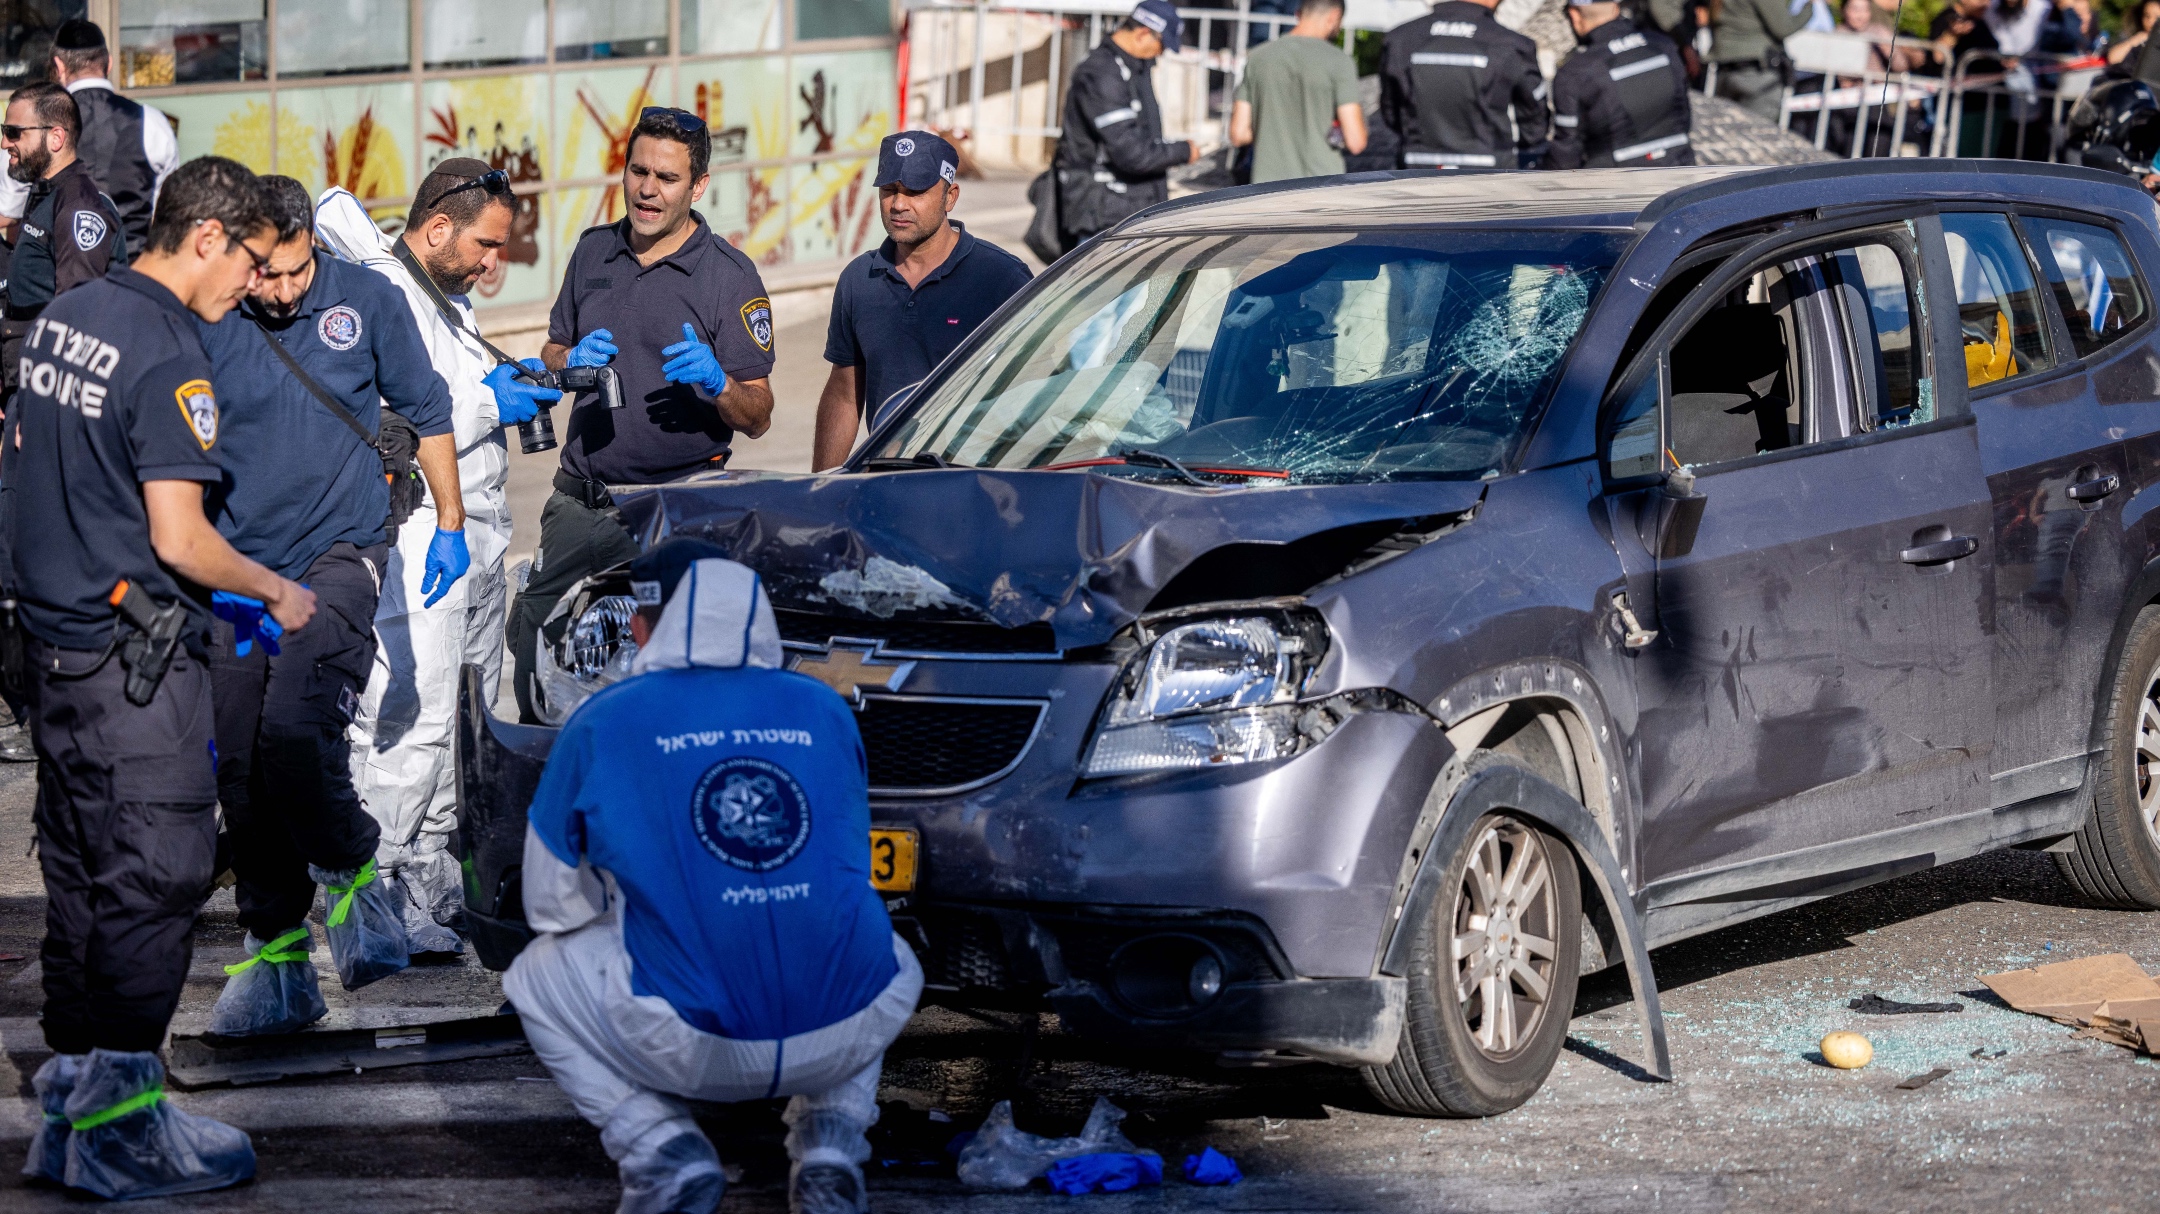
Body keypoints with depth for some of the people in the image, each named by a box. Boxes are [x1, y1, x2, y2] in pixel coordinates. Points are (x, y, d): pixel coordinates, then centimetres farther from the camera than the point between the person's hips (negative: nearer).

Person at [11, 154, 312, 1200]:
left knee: (78, 876, 14)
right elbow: (179, 539, -21)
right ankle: (120, 1129, -1)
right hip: (135, 655, -9)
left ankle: (68, 1104, 19)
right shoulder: (168, 358, -18)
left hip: (52, 634, 9)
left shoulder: (60, 318, 9)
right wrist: (276, 592, -6)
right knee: (156, 877, -3)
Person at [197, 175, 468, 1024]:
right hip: (235, 565, 2)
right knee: (239, 762, 3)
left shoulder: (368, 302, -2)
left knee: (295, 723, -23)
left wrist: (449, 525, 12)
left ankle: (353, 871, 3)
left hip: (338, 549, -2)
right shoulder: (204, 324, -3)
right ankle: (273, 946, 14)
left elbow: (426, 411, 11)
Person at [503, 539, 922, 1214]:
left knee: (538, 976, 25)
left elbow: (552, 904, 15)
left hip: (693, 1044, -3)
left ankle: (663, 1150, 5)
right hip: (846, 1038, 3)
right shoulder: (825, 711, 14)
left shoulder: (602, 723, 6)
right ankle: (831, 1144, 13)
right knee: (896, 968, 39)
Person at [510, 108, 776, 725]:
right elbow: (552, 352, 21)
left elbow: (758, 417, -4)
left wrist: (716, 383, -25)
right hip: (579, 501, 5)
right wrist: (571, 362, -3)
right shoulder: (594, 252, 10)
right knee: (531, 639, 5)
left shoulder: (730, 276, -4)